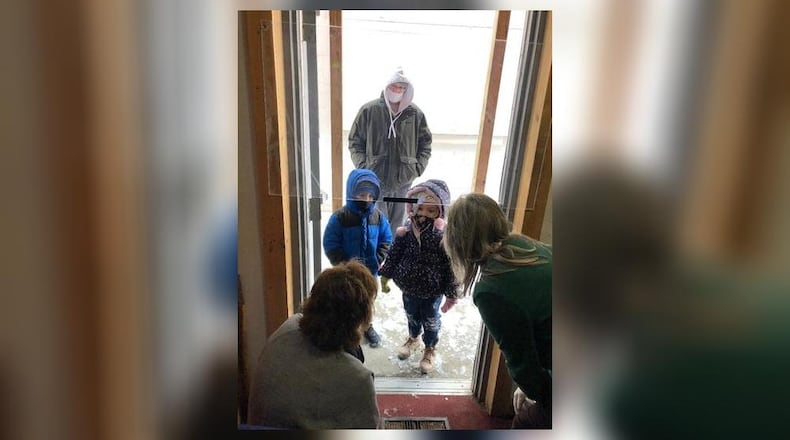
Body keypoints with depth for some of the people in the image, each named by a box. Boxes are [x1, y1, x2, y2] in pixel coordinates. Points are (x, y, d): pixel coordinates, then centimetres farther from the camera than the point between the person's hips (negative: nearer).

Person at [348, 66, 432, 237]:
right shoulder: (369, 110, -3)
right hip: (375, 180, -2)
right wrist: (363, 166, -5)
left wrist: (418, 167, 1)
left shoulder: (415, 114, 2)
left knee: (397, 227, 12)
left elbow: (426, 142, 12)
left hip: (404, 181, 2)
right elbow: (354, 141, 3)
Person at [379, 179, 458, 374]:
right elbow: (393, 255, 0)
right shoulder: (405, 232, -15)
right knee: (411, 315, 27)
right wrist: (385, 276, 5)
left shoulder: (444, 237, -24)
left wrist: (451, 295, -12)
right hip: (409, 287, 3)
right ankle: (413, 338, 56)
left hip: (433, 291, -3)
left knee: (431, 320, 19)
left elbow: (451, 268, -16)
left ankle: (430, 349, 45)